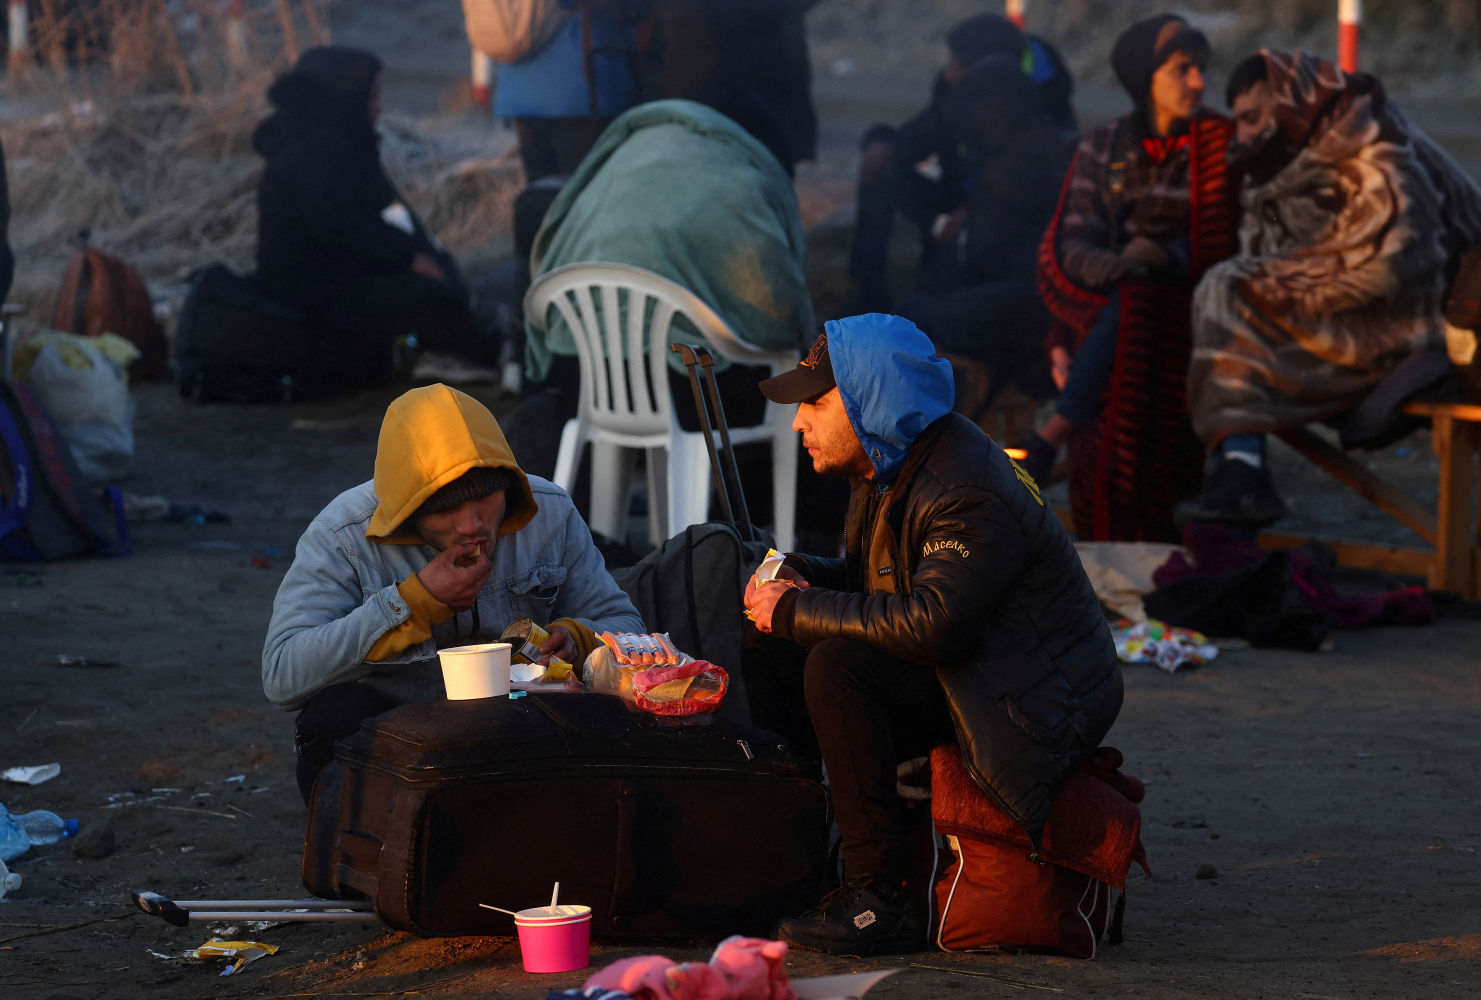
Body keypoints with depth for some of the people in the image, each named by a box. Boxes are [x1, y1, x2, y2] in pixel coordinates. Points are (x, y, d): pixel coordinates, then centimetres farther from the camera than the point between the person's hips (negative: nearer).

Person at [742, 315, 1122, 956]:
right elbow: (861, 574, 21)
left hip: (1041, 705, -10)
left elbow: (929, 624, -32)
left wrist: (796, 612, -22)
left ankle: (881, 899, -24)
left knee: (837, 668, -27)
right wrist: (798, 577, -2)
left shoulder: (968, 493, -23)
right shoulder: (890, 469, 8)